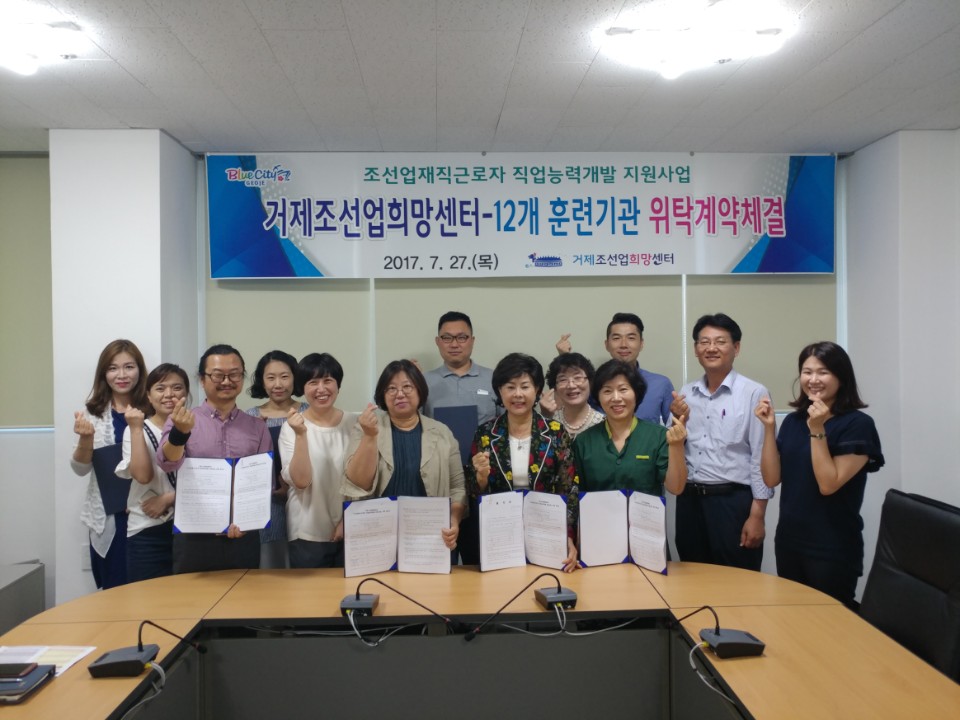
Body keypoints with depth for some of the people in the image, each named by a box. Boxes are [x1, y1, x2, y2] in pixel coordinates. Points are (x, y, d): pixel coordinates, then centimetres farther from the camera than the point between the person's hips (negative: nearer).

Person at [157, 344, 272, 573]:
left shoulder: (257, 428, 6)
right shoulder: (180, 421, 1)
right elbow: (168, 463, -16)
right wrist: (180, 433, -37)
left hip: (243, 538, 2)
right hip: (193, 537, -1)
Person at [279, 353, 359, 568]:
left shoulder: (355, 423, -1)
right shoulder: (292, 426, -6)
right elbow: (300, 481, -16)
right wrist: (301, 435, -25)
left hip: (351, 532, 2)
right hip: (308, 535, -1)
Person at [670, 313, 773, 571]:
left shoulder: (754, 393, -9)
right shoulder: (685, 394, 8)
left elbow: (761, 457, -9)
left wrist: (757, 515, -11)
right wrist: (678, 422, -4)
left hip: (733, 501, -5)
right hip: (689, 501, 5)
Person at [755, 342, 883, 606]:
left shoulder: (858, 425, -11)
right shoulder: (793, 420, 5)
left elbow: (828, 484, -19)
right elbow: (771, 479, -1)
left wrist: (817, 430, -23)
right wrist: (769, 427, -8)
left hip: (832, 549, -5)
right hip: (788, 542, 6)